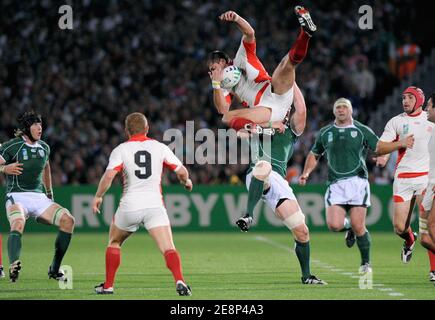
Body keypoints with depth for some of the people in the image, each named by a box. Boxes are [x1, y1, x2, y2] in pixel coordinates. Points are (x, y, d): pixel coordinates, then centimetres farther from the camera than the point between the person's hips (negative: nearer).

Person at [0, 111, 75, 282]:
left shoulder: (44, 147, 14)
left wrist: (49, 193, 39)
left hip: (39, 197, 6)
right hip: (17, 197, -6)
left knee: (68, 220, -11)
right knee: (18, 223, -37)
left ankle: (54, 269, -1)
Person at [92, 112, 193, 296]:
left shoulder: (120, 150, 0)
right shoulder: (160, 148, 5)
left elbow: (109, 176, -13)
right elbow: (181, 171, 6)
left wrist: (98, 196, 1)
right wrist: (186, 182, 28)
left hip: (129, 207, 0)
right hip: (154, 205, 0)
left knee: (114, 243, 24)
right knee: (168, 248, -9)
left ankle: (108, 286, 26)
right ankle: (179, 281, -32)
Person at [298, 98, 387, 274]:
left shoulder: (363, 131, 5)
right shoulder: (325, 133, 13)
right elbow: (314, 154, 26)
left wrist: (383, 157, -16)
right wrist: (306, 173, 12)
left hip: (357, 182, -2)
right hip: (335, 185, 2)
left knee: (358, 226, -8)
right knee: (334, 225, -15)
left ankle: (365, 262, 13)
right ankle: (348, 226, 22)